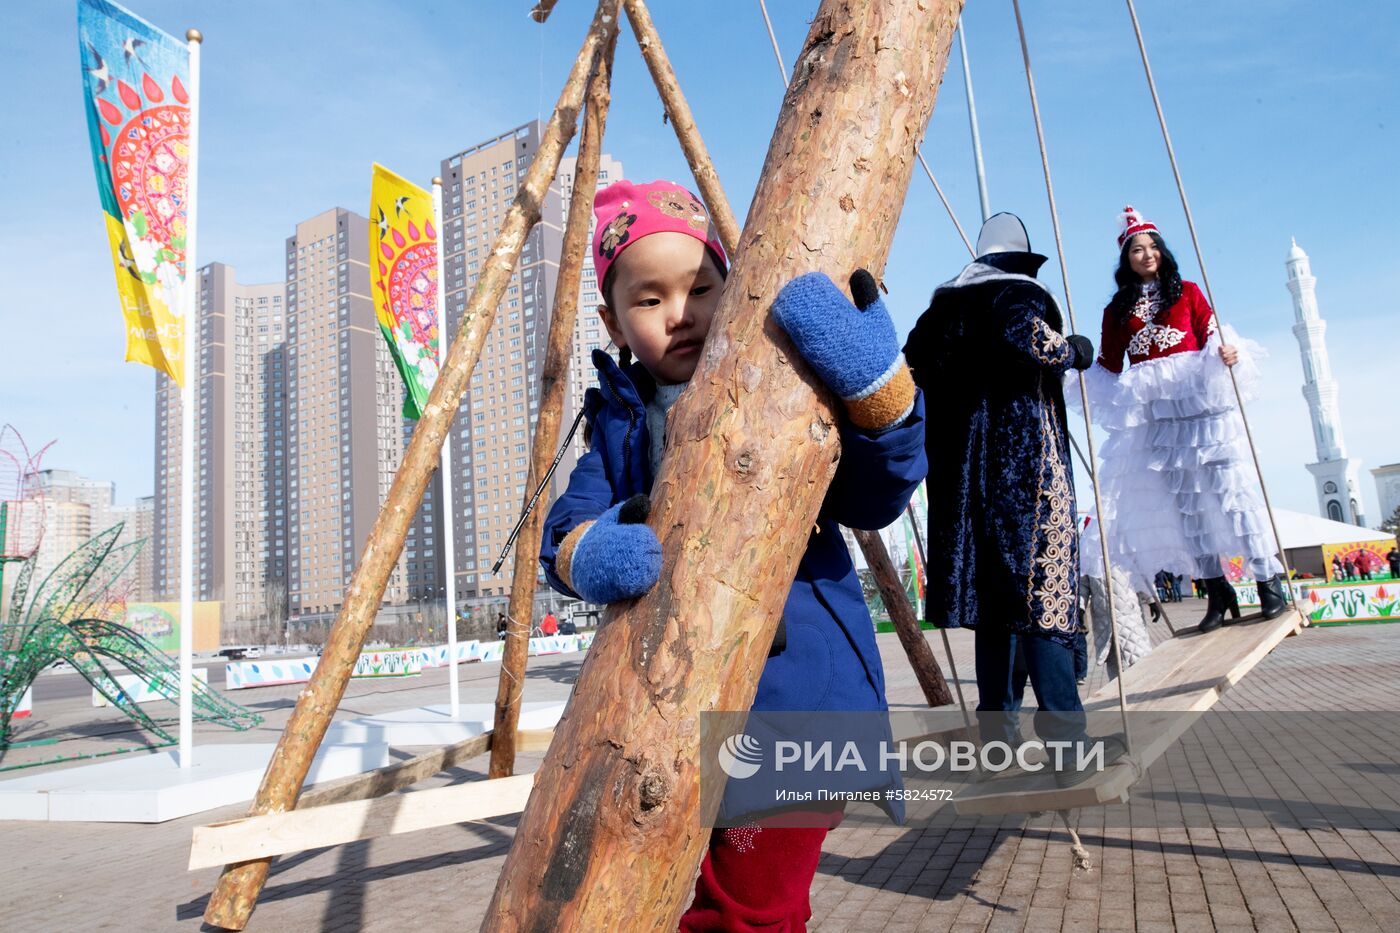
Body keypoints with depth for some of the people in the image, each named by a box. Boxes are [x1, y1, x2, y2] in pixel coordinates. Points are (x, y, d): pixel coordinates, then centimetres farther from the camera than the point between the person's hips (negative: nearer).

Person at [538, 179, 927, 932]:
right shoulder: (617, 421, 6)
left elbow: (876, 498, -14)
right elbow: (565, 526, -6)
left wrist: (875, 383, -31)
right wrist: (590, 552, -30)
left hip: (789, 701, -4)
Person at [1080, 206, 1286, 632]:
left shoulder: (1187, 292, 10)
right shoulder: (1117, 310, 13)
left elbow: (1213, 336, 2)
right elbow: (1107, 366, 12)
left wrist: (1228, 353, -18)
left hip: (1198, 399, -2)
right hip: (1151, 413, 2)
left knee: (1230, 486, -7)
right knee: (1180, 501, 2)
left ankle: (1269, 581, 0)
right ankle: (1216, 590, 10)